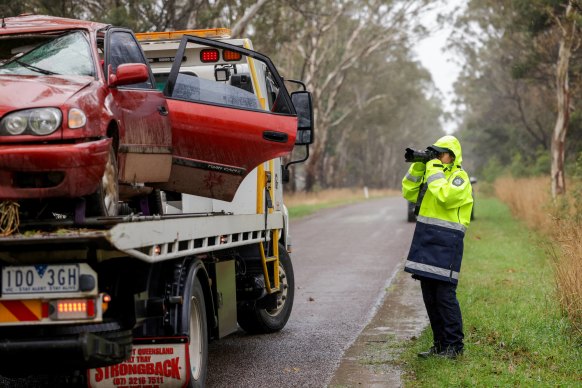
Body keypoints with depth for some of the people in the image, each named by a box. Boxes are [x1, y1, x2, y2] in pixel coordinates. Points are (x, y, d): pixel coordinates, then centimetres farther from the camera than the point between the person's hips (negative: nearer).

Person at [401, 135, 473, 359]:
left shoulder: (460, 177, -6)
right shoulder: (432, 172, 18)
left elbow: (444, 196, -24)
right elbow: (409, 193, 15)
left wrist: (434, 171, -13)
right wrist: (417, 169, 5)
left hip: (446, 242, -8)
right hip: (426, 239, 8)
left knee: (445, 294, -8)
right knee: (429, 294, 10)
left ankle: (454, 346, 0)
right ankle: (440, 344, 18)